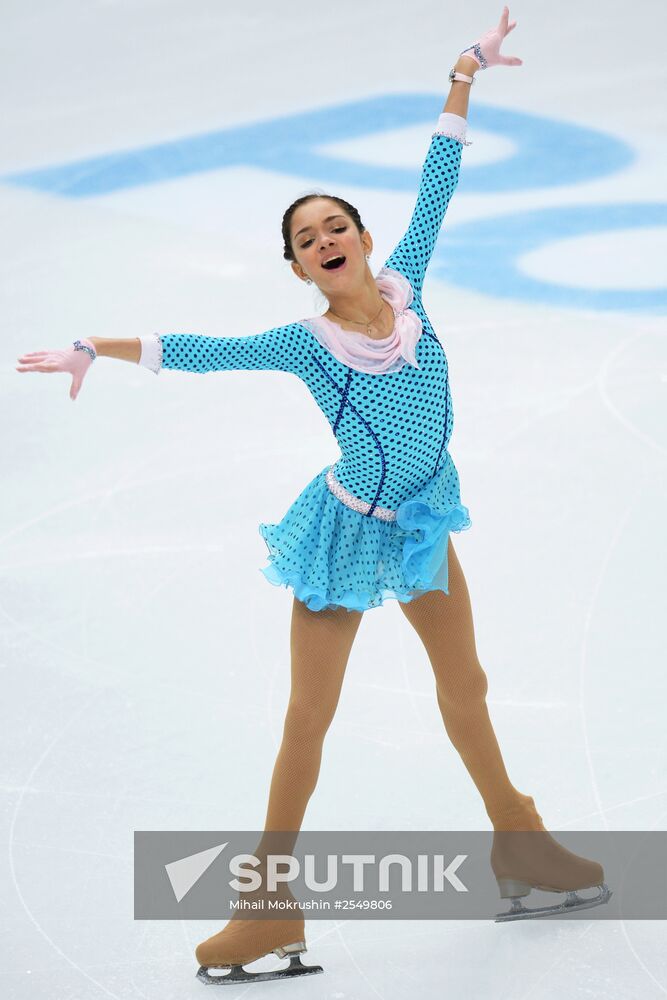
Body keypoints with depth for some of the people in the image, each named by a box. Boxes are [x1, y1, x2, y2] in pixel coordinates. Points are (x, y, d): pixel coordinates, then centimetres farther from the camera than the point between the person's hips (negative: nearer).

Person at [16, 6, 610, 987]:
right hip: (350, 532, -4)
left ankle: (520, 846, 39)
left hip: (423, 523, 4)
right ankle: (271, 911, 10)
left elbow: (436, 182, -5)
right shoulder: (304, 343, -17)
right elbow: (198, 350, -12)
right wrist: (95, 349, -15)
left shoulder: (405, 285, -9)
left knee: (465, 688, 20)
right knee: (309, 718, 2)